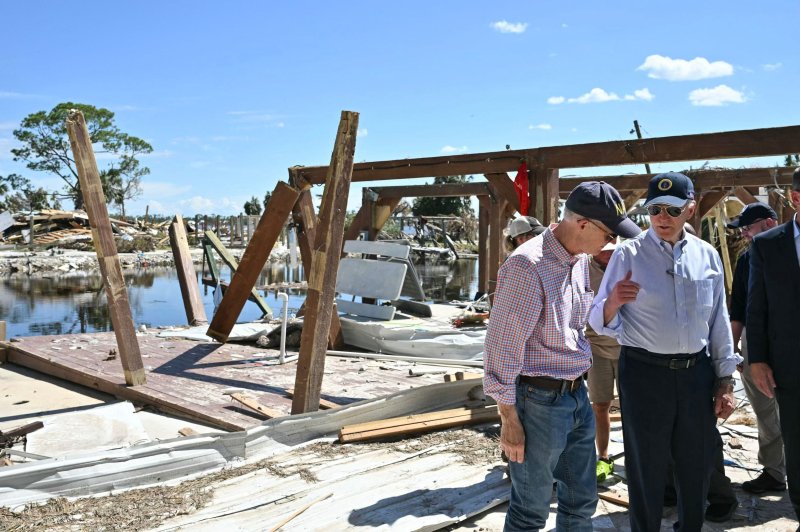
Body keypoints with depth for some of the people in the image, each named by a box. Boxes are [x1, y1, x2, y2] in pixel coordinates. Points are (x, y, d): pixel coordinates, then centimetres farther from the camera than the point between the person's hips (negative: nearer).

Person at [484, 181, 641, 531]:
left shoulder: (580, 260, 7)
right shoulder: (528, 266, -21)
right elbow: (502, 346, -19)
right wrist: (509, 420, -15)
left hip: (577, 396, 8)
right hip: (539, 401, -8)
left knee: (581, 501, 20)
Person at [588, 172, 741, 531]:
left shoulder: (707, 255, 4)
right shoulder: (629, 254, -7)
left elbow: (719, 321, 10)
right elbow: (600, 323, -10)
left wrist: (725, 381, 9)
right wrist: (613, 302, -31)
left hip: (697, 373, 4)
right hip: (644, 373, -4)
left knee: (697, 468, 18)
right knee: (647, 471, 10)